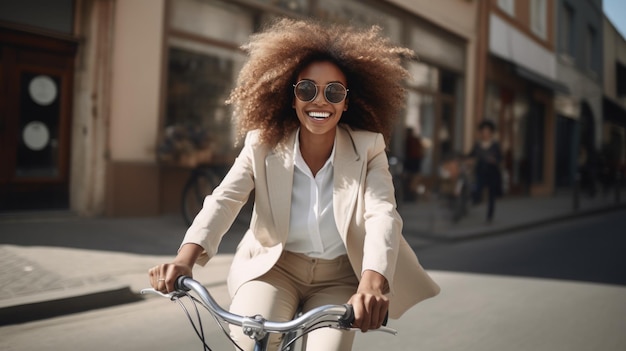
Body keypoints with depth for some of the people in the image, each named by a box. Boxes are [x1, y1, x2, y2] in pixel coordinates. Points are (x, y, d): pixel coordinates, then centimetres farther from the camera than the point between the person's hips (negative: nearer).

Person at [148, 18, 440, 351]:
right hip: (274, 266, 0)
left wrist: (372, 282, -48)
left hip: (337, 277, 1)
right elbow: (224, 200, -19)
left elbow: (382, 215, -27)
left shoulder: (367, 149, -12)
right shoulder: (262, 145, -8)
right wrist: (185, 258, -39)